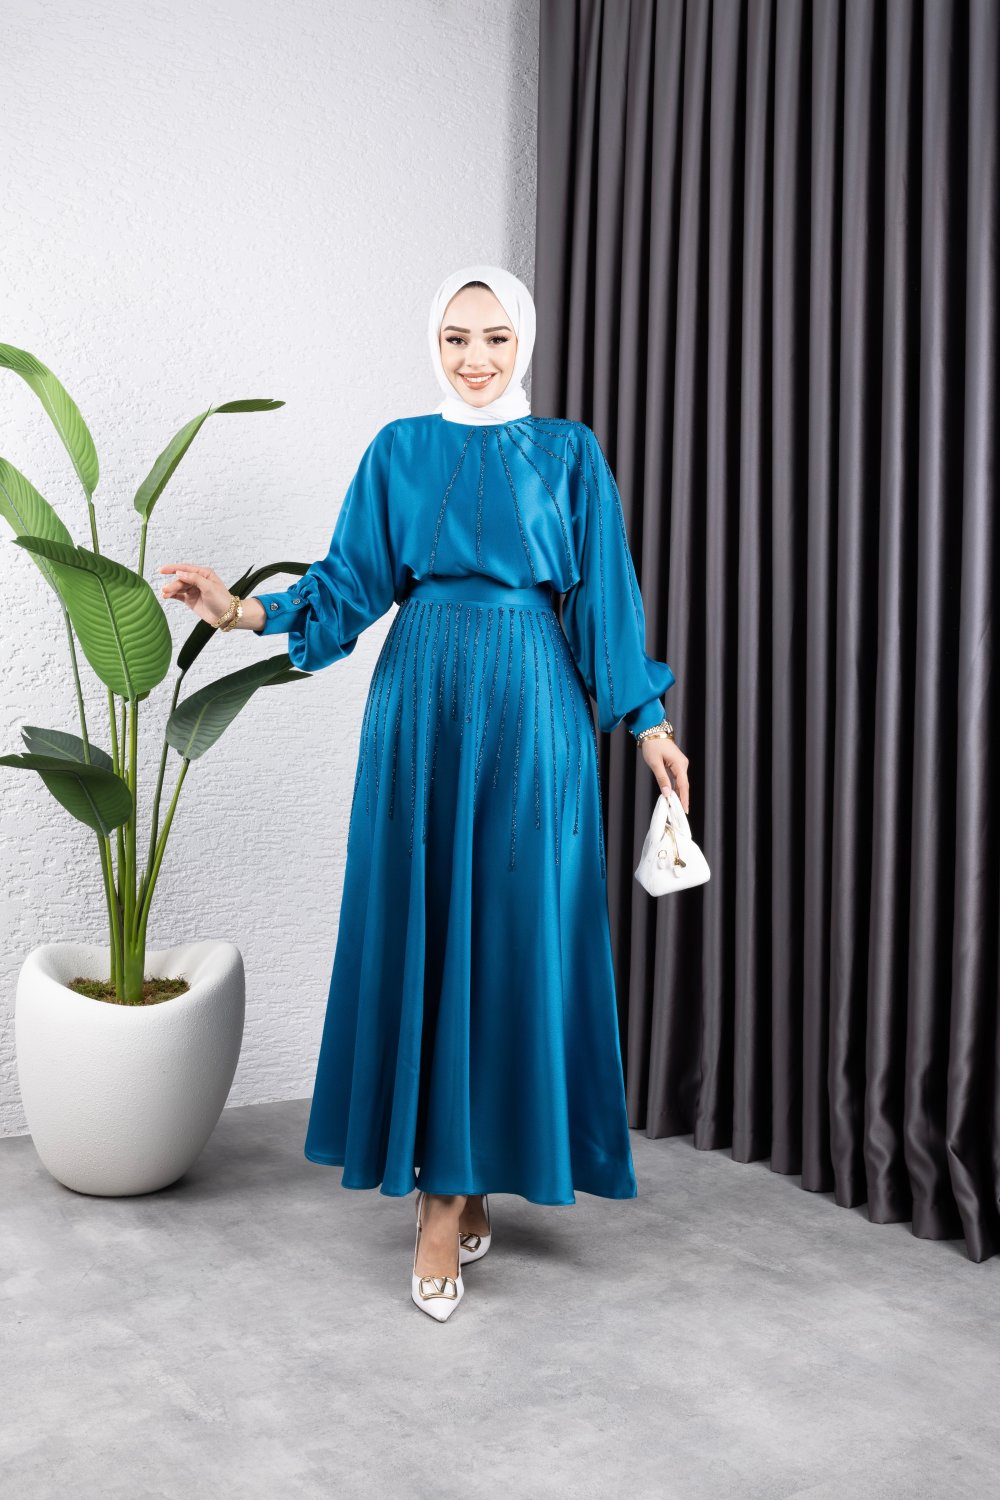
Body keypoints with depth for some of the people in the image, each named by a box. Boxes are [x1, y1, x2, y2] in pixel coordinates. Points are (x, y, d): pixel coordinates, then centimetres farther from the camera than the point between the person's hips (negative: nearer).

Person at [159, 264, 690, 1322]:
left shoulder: (569, 453, 8)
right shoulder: (399, 450, 11)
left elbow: (603, 598, 6)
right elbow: (352, 584, 7)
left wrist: (647, 723, 2)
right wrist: (245, 610, -8)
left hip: (529, 712, -1)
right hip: (420, 706, 1)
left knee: (513, 933, -2)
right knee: (422, 933, 0)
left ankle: (464, 1177, 11)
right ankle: (448, 1194, 11)